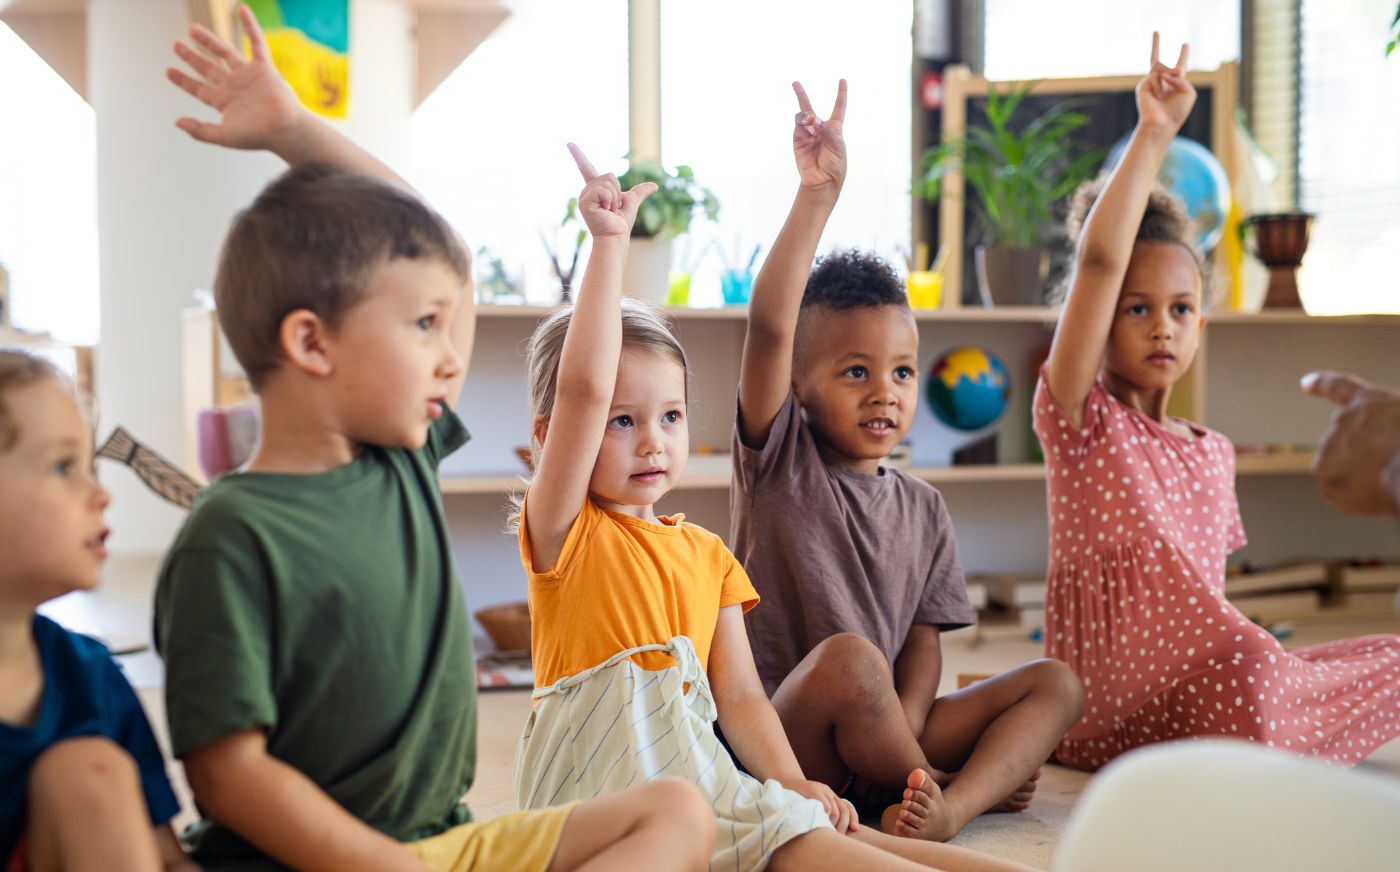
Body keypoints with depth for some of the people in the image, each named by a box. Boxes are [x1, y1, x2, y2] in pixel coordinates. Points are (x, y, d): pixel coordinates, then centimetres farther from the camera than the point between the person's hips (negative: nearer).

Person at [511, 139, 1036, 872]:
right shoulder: (566, 532, 0)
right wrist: (608, 243, -18)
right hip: (606, 795, -6)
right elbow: (583, 387, -16)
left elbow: (738, 695, 11)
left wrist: (793, 781, -7)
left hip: (697, 776, 6)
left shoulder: (707, 554, 18)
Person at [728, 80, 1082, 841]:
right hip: (780, 739, -6)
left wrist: (906, 733, -14)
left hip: (880, 733, 6)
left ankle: (952, 805, -32)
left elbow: (922, 641, 7)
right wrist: (818, 194, -24)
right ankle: (978, 777, -13)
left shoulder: (923, 506, 12)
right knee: (849, 657, -36)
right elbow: (769, 328, -18)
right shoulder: (780, 462, -3)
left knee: (1056, 684, -7)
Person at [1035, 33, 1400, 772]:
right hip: (1106, 715, -7)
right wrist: (1153, 135, -19)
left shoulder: (1213, 454, 14)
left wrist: (1257, 657, 6)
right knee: (1243, 663, -33)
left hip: (1197, 692, 7)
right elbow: (1099, 262, -19)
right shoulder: (1080, 421, -5)